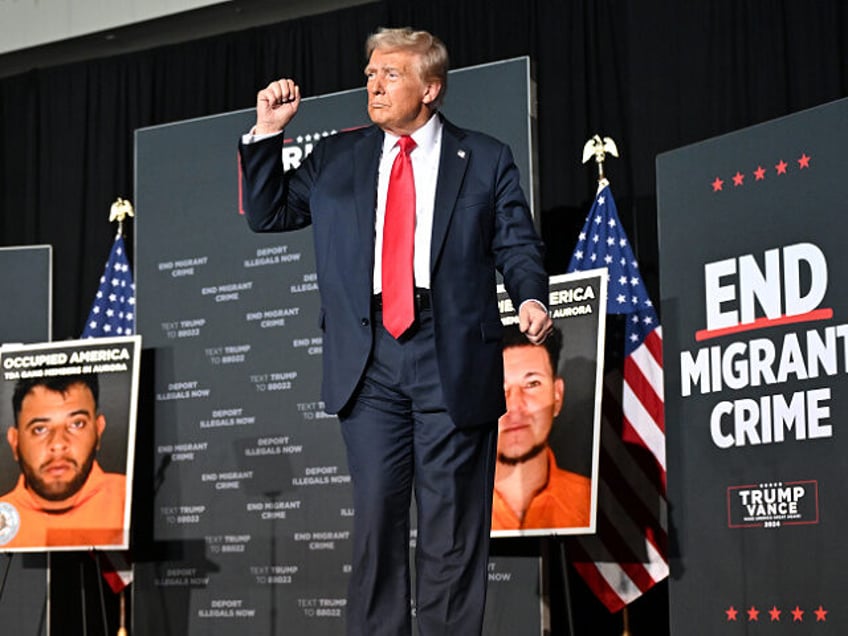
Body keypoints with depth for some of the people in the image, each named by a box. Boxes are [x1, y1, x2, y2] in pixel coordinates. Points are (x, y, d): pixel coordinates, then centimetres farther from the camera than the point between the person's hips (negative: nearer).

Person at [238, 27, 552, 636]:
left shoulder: (486, 160, 8)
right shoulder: (336, 158, 16)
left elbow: (517, 245, 3)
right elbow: (267, 215, 18)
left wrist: (532, 298, -17)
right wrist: (267, 133, 8)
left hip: (452, 356, -2)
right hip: (370, 358, 2)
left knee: (452, 517, 1)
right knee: (375, 510, 3)